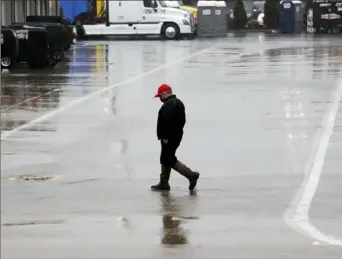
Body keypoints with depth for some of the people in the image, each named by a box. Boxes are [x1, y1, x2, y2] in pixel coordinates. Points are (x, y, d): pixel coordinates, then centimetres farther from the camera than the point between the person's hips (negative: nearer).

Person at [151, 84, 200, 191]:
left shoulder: (169, 104, -19)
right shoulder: (178, 102, 15)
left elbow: (167, 121, -27)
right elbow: (182, 121, 19)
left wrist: (165, 137, -22)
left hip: (169, 138, -11)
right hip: (176, 135, 11)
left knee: (170, 160, -5)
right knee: (165, 159, 15)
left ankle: (191, 175, -7)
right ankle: (164, 183, 20)